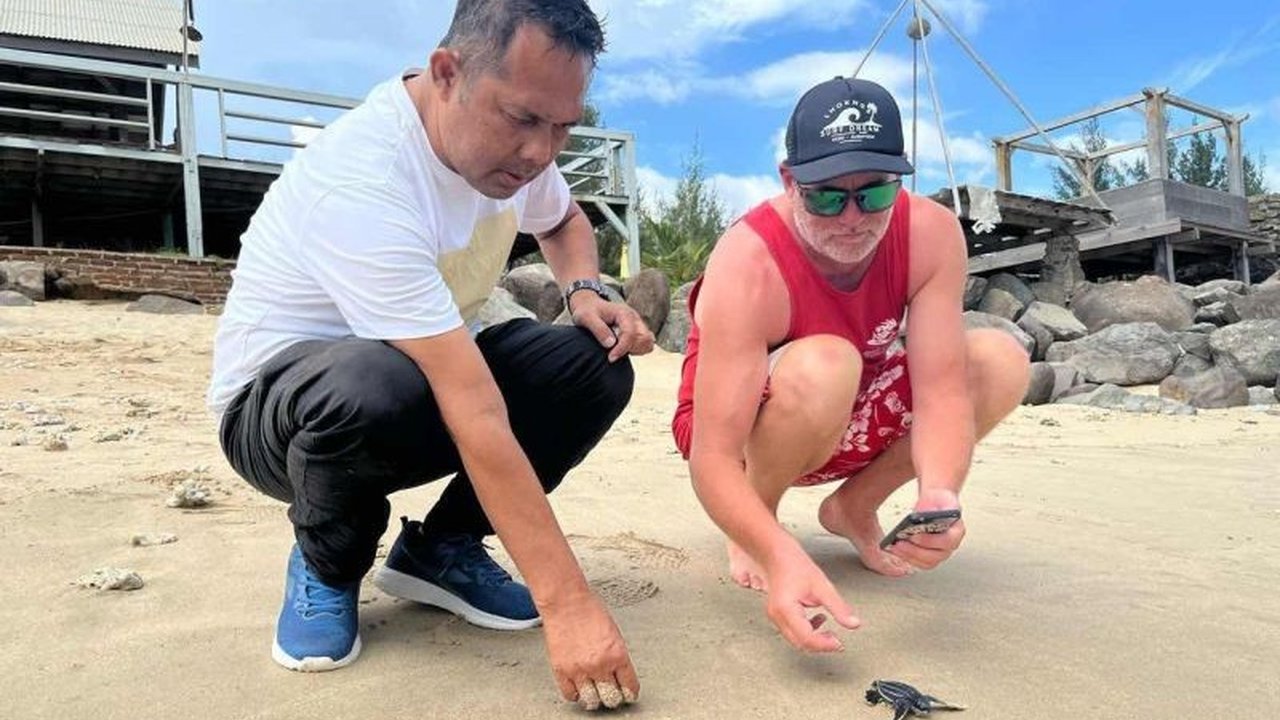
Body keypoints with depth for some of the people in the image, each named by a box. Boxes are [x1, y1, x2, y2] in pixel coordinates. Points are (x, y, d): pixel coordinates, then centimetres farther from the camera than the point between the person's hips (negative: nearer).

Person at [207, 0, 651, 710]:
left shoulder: (510, 138, -9)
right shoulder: (360, 182, -33)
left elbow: (563, 221, 15)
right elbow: (478, 417, -39)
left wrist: (586, 292, -8)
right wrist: (568, 604, -37)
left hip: (428, 376, 6)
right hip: (275, 404, -6)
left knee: (596, 366, -15)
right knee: (375, 386, -40)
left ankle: (440, 549, 3)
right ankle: (327, 566, -5)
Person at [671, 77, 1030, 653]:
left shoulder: (932, 234, -19)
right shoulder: (747, 267, -32)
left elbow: (942, 390, -24)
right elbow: (713, 461, -36)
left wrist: (939, 495, -43)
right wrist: (781, 558, -53)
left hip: (851, 424, 5)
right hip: (740, 427, -4)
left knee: (1000, 362, -15)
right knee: (823, 368, -37)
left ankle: (854, 507, 4)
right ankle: (751, 530, -8)